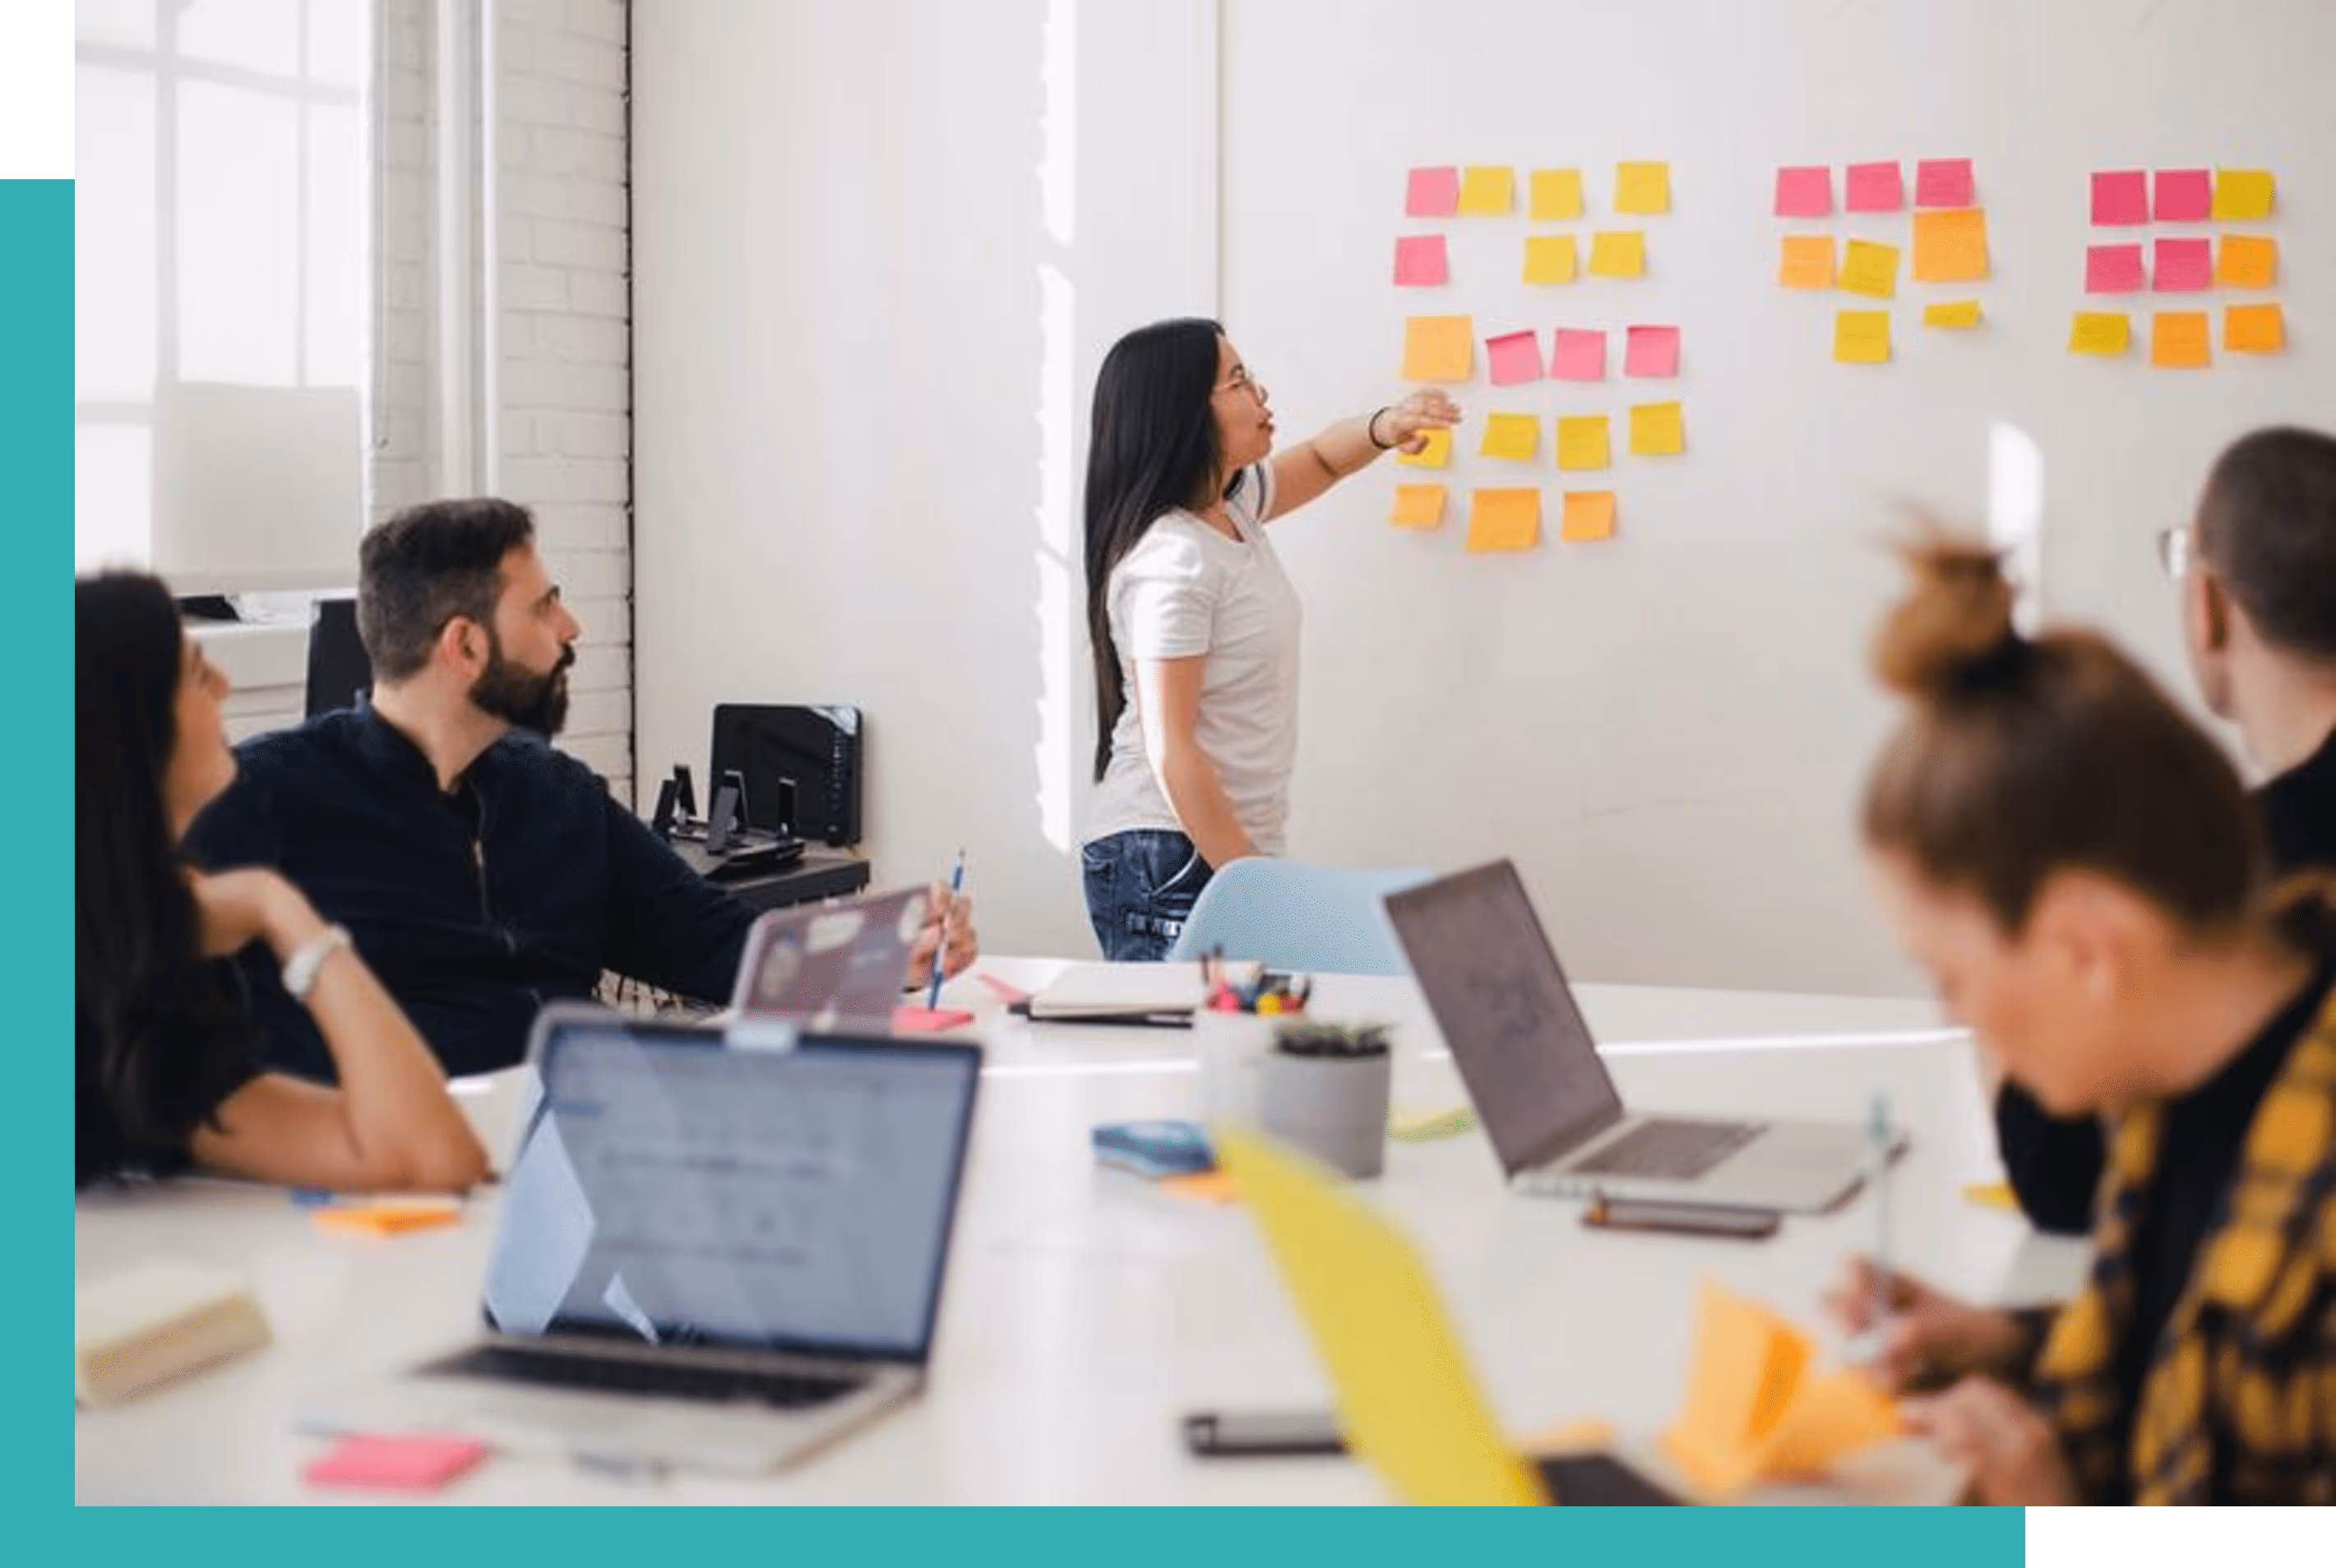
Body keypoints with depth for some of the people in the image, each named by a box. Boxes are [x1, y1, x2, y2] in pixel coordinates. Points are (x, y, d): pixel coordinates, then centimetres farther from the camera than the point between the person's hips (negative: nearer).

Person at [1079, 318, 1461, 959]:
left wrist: (1385, 428, 5)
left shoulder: (1232, 506, 9)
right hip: (1168, 864, -9)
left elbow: (1319, 460, 29)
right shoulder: (1171, 560, -18)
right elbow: (1169, 749, -20)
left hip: (1230, 849, 9)